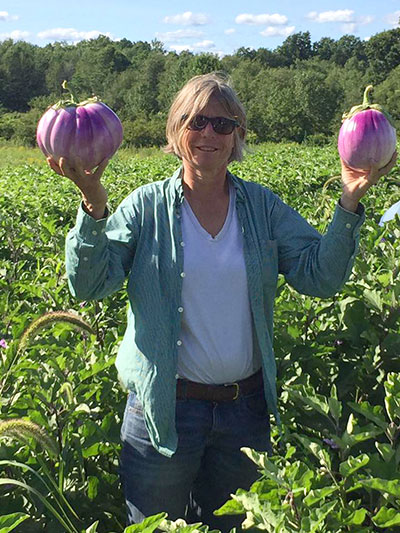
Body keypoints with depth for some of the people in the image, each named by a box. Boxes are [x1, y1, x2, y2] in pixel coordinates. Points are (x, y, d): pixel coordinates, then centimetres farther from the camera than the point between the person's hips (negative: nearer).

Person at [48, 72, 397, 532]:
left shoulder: (263, 207, 1)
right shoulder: (147, 207, -6)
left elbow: (320, 277, -7)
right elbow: (88, 284, -15)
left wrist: (348, 203, -18)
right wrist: (93, 204, -29)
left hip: (246, 408, 3)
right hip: (164, 409, -2)